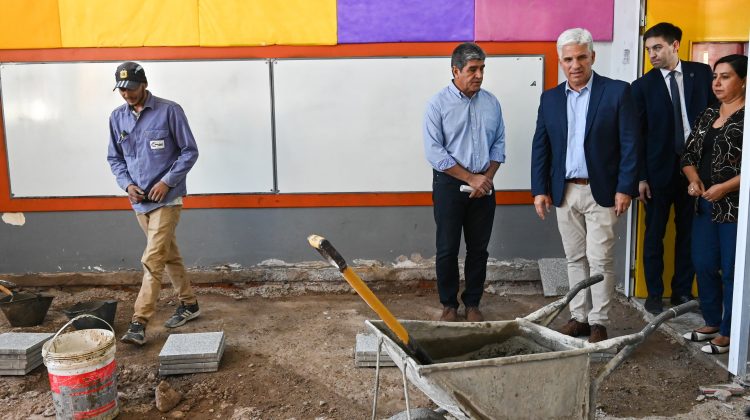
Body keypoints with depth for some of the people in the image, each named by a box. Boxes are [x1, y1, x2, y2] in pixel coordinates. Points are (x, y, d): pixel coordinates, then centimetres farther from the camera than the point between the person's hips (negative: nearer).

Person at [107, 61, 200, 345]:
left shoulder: (169, 111, -10)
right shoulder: (117, 117, 6)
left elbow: (189, 151, -7)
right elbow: (114, 158, 14)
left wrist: (167, 181, -15)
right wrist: (126, 184, -3)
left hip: (166, 199, -6)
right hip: (139, 200, 6)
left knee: (153, 260, -10)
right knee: (169, 255, 16)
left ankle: (139, 323, -8)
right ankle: (189, 304, 30)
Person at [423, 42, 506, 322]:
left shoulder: (491, 103, 6)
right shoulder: (438, 104, -7)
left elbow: (499, 144, 10)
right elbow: (434, 152, -13)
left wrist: (487, 177, -6)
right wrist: (470, 178, -15)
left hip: (483, 186, 4)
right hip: (449, 184, -3)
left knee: (479, 249, 9)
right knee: (447, 249, 3)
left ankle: (472, 303, 23)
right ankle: (449, 304, 18)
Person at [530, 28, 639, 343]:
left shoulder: (617, 92, -4)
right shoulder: (550, 98, 7)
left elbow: (630, 144, -6)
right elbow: (540, 147, 9)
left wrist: (625, 189, -11)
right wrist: (539, 190, 3)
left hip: (601, 191, -4)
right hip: (564, 192, 4)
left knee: (600, 260, -1)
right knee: (575, 258, 12)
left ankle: (599, 322, 10)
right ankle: (579, 317, 22)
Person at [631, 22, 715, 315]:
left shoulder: (702, 73, 3)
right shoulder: (643, 86, -2)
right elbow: (637, 135, -3)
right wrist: (640, 177, -7)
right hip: (659, 169, -1)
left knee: (689, 233, 10)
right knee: (654, 235, 6)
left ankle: (683, 291, 23)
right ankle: (654, 294, 18)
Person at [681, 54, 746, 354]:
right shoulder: (708, 115, 12)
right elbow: (689, 154, 14)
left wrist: (724, 187, -21)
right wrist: (694, 179, -4)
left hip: (737, 208, -7)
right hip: (706, 206, 7)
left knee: (732, 272, 2)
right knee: (704, 266, 13)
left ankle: (728, 334, 15)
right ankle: (711, 323, 29)